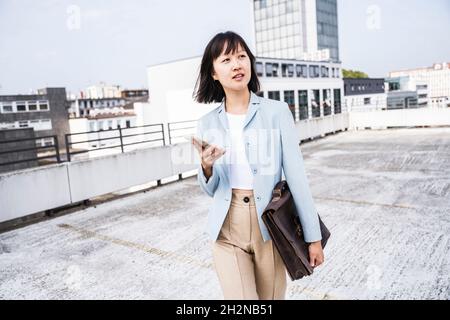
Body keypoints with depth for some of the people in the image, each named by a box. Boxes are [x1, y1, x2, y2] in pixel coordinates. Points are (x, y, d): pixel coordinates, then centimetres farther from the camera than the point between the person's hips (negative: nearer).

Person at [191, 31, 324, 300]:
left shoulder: (277, 111, -6)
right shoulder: (207, 124, 3)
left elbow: (296, 175, -5)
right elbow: (211, 190, 9)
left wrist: (313, 236, -4)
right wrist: (207, 167, -13)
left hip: (270, 225, -1)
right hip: (227, 230, 2)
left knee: (272, 296, 15)